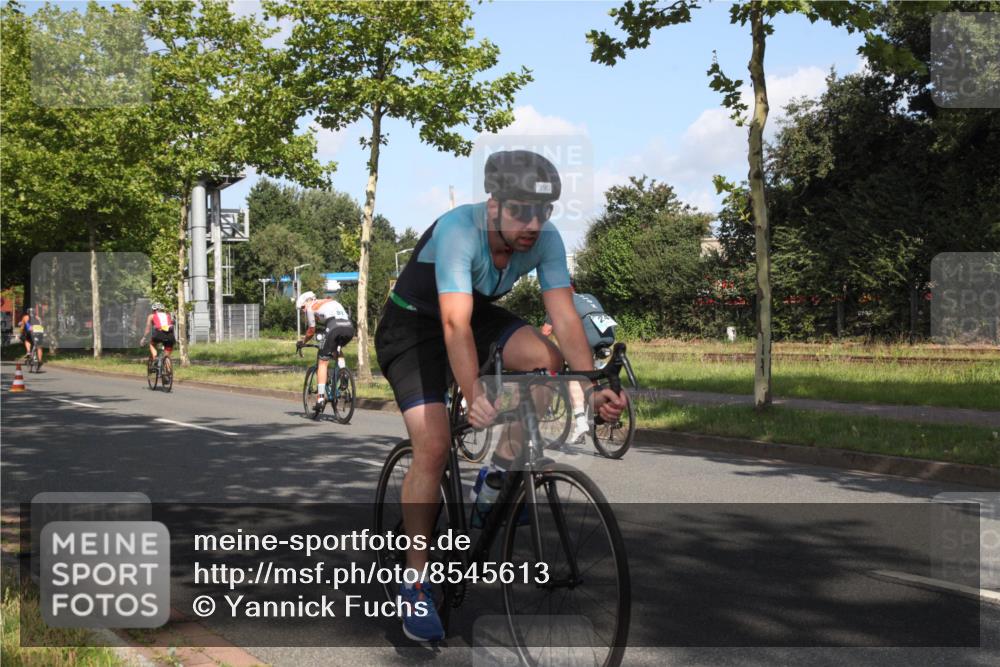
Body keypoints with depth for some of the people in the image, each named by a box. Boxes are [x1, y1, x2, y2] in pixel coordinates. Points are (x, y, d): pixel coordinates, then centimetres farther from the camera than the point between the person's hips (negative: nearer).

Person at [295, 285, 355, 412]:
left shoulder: (311, 307, 18)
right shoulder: (332, 302, 37)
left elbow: (311, 331, 18)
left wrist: (302, 342, 35)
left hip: (335, 328, -6)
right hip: (350, 327, 6)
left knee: (323, 362, 4)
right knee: (336, 350, 35)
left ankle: (321, 397, -3)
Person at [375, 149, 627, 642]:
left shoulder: (545, 240, -20)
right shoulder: (457, 230, -35)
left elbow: (564, 316, -26)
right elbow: (456, 324, -44)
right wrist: (473, 396, -57)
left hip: (479, 312, 5)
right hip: (413, 324, -5)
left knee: (549, 361, -22)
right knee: (433, 444, -18)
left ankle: (503, 469, -1)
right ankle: (415, 584, -6)